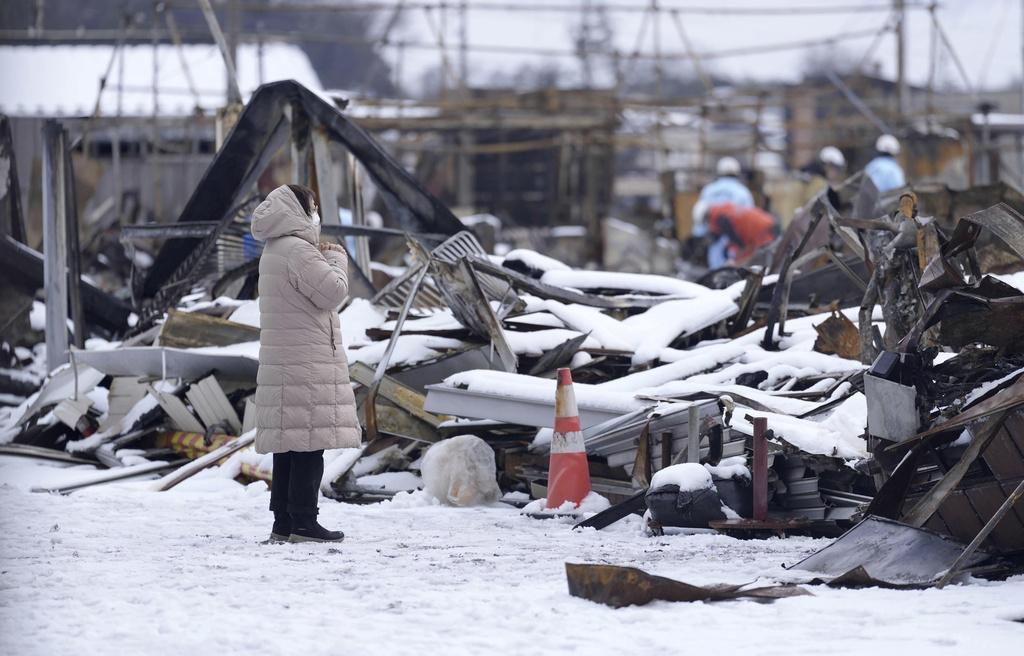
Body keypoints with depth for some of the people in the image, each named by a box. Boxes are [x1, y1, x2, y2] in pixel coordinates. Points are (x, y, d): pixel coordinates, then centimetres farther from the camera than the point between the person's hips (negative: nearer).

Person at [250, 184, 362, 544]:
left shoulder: (273, 252, 19)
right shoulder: (297, 250, -14)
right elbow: (332, 292, -19)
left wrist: (324, 259, 16)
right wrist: (336, 260, -2)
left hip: (281, 364, 10)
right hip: (307, 364, -10)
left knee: (289, 445, 10)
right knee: (309, 444, -9)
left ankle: (284, 522, 12)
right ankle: (303, 523, -10)